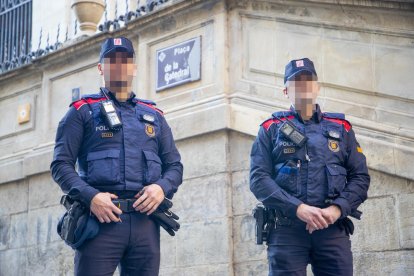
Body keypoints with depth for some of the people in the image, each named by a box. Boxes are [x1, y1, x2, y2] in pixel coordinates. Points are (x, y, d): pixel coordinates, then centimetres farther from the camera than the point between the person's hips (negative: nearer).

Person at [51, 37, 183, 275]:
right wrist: (90, 196, -15)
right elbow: (61, 164, 3)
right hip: (100, 219, -3)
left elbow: (175, 166, 19)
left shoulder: (154, 115, 22)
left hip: (145, 220, 4)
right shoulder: (83, 111, 11)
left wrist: (161, 187, -4)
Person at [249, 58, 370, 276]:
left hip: (333, 230, 2)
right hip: (286, 230, -1)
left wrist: (338, 208, -8)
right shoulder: (271, 129, 12)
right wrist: (298, 208, -13)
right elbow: (258, 178, 0)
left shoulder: (341, 128, 17)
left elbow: (360, 176, 11)